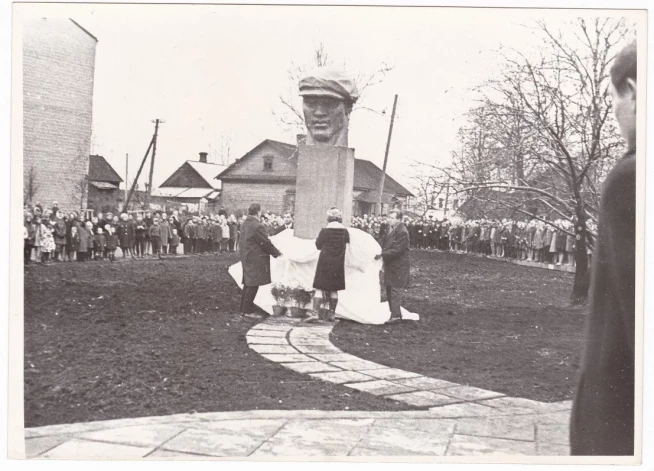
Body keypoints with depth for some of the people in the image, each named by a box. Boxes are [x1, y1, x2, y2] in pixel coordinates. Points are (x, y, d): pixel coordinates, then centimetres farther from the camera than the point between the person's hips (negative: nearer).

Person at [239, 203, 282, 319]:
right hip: (255, 260, -9)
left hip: (246, 258, 9)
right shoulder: (258, 226, -19)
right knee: (253, 285, -3)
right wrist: (277, 253, -2)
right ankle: (248, 310, -1)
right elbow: (266, 243, -16)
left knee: (248, 284, 15)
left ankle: (244, 309, 21)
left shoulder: (245, 224, 10)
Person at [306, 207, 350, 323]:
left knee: (320, 288, -1)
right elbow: (347, 243, 10)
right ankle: (332, 313, 14)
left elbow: (318, 245, -2)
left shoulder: (324, 231, -10)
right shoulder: (345, 231, -2)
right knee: (334, 289, 11)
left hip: (325, 262, -3)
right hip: (338, 264, 3)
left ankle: (315, 312, -11)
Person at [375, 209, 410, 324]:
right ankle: (394, 313, 27)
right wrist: (381, 252, 3)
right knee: (389, 290, 16)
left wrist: (382, 254, -21)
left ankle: (396, 315, 0)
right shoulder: (390, 229, 10)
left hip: (398, 267, -10)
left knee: (395, 291, -6)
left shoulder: (402, 232, -19)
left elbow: (396, 250, -22)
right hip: (390, 266, 10)